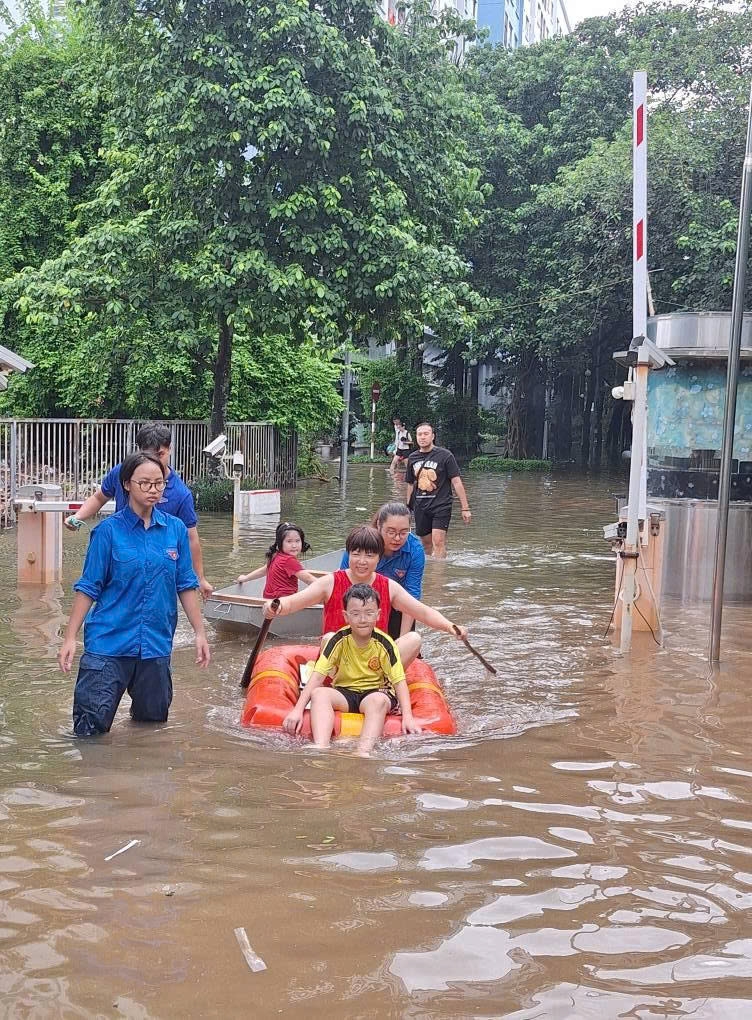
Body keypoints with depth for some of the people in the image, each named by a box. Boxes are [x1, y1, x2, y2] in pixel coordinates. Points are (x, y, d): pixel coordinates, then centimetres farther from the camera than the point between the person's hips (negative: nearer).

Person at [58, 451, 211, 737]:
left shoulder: (175, 529, 4)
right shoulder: (109, 530, -5)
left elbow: (186, 586, 8)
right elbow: (88, 588, -3)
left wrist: (200, 633, 6)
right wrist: (70, 638, -6)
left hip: (157, 646, 3)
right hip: (109, 642, -3)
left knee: (152, 724, 16)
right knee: (90, 730, -3)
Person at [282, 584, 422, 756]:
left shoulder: (384, 644, -12)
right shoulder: (339, 640, -9)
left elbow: (399, 681, -16)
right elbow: (318, 676, -15)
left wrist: (408, 717, -31)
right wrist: (298, 710, -27)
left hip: (376, 691, -2)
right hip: (344, 692, 2)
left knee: (378, 700, -36)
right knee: (318, 693, -28)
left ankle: (363, 752, -52)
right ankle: (321, 748, -47)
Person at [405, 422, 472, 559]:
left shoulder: (445, 455, -4)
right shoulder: (412, 458, 9)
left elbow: (456, 482, -5)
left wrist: (465, 508, -8)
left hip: (441, 504, -4)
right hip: (420, 507, 4)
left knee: (438, 541, -15)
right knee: (426, 543, 10)